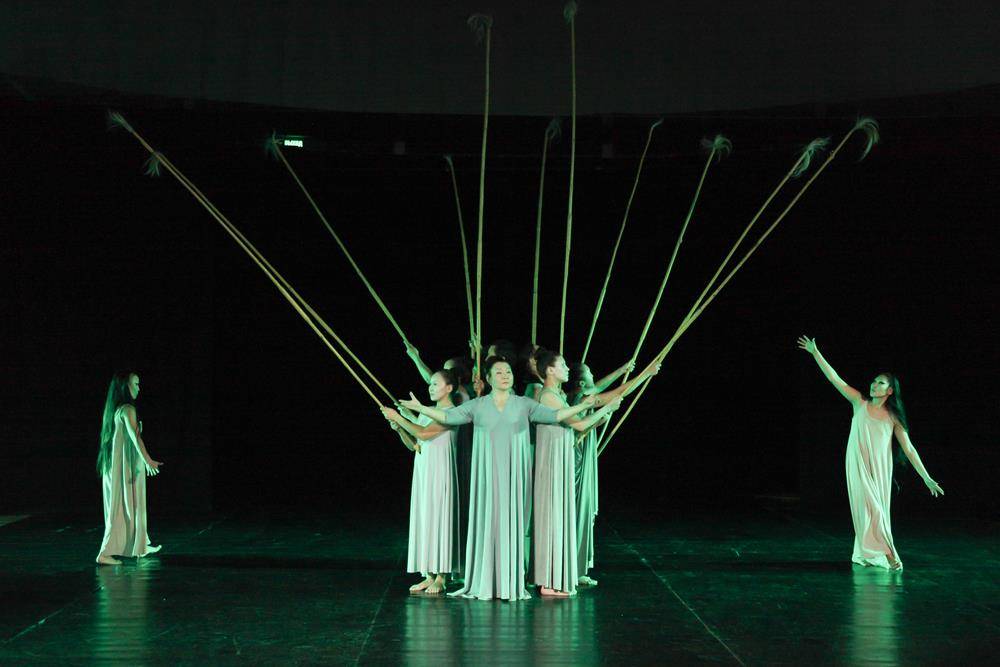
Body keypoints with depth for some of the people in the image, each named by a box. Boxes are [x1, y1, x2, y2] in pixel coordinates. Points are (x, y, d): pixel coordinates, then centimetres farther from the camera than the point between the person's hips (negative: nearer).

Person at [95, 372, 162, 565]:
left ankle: (141, 546, 31)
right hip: (126, 465, -9)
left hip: (114, 464, 9)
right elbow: (135, 435, -25)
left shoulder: (114, 410, 12)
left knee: (133, 505, 19)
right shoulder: (127, 409, -15)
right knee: (123, 507, -5)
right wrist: (148, 460, -31)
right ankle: (105, 553, -8)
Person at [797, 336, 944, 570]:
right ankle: (886, 552, -9)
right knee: (869, 507, -11)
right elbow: (834, 378, 1)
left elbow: (909, 449, 3)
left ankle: (866, 554, 16)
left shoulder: (893, 417, 3)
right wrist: (815, 352, -3)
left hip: (880, 469, 1)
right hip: (859, 466, -1)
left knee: (877, 509, 5)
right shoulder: (860, 403, 3)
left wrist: (926, 478, -2)